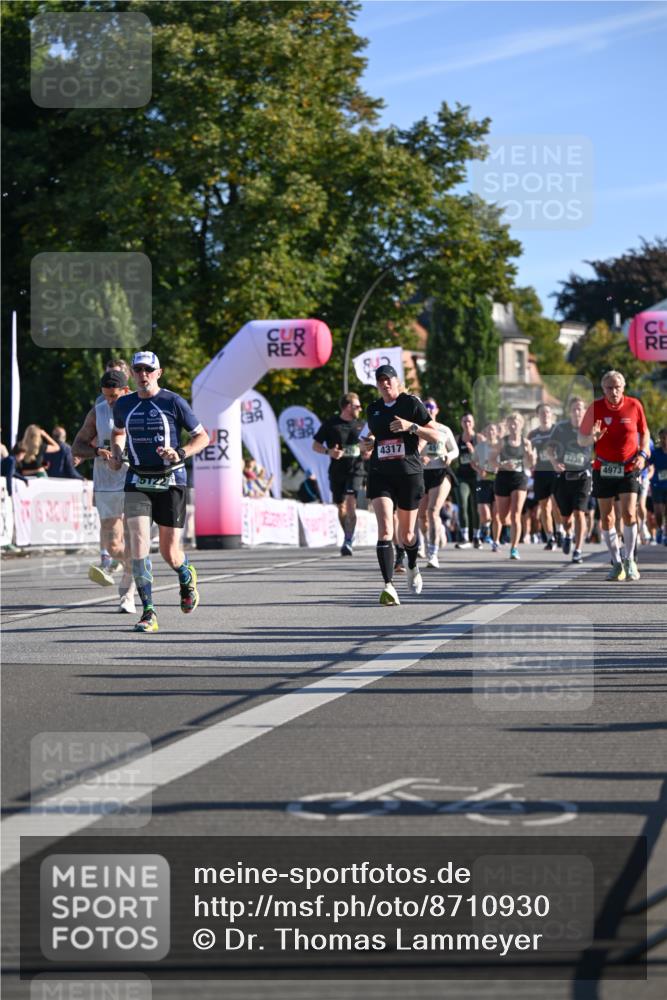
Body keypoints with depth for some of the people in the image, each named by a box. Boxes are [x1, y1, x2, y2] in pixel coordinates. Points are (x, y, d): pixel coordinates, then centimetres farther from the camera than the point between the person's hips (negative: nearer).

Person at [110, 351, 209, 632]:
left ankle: (187, 577, 40)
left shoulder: (173, 402, -4)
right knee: (138, 542, -17)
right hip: (137, 482, 2)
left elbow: (202, 437, 0)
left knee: (170, 552, 1)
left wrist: (180, 453, -17)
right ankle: (148, 613, -15)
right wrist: (116, 453, 8)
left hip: (170, 481, -2)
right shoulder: (123, 404, 7)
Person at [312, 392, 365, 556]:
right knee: (341, 507, 9)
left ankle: (348, 542, -19)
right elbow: (315, 445, 3)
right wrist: (329, 452, -16)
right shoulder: (330, 424, 0)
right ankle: (348, 537, 29)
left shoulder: (360, 425, 9)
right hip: (337, 471, 0)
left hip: (355, 470, 0)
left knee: (351, 503, -17)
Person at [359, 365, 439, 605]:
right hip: (380, 475, 2)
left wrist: (411, 426, -18)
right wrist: (367, 442, 4)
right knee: (385, 529, -18)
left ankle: (412, 568, 42)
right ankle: (388, 585, -22)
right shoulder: (373, 409, 10)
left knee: (407, 534, 9)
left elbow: (435, 436, -3)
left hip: (409, 474, -2)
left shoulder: (412, 403, -2)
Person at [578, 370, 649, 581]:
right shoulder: (595, 408, -6)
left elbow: (644, 432, 10)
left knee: (629, 513, -14)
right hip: (603, 469, 1)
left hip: (629, 469, -1)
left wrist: (643, 454, -5)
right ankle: (617, 563, 16)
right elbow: (581, 439, 0)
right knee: (606, 518, 3)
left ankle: (630, 561, 0)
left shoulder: (634, 405, -4)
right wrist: (593, 437, -22)